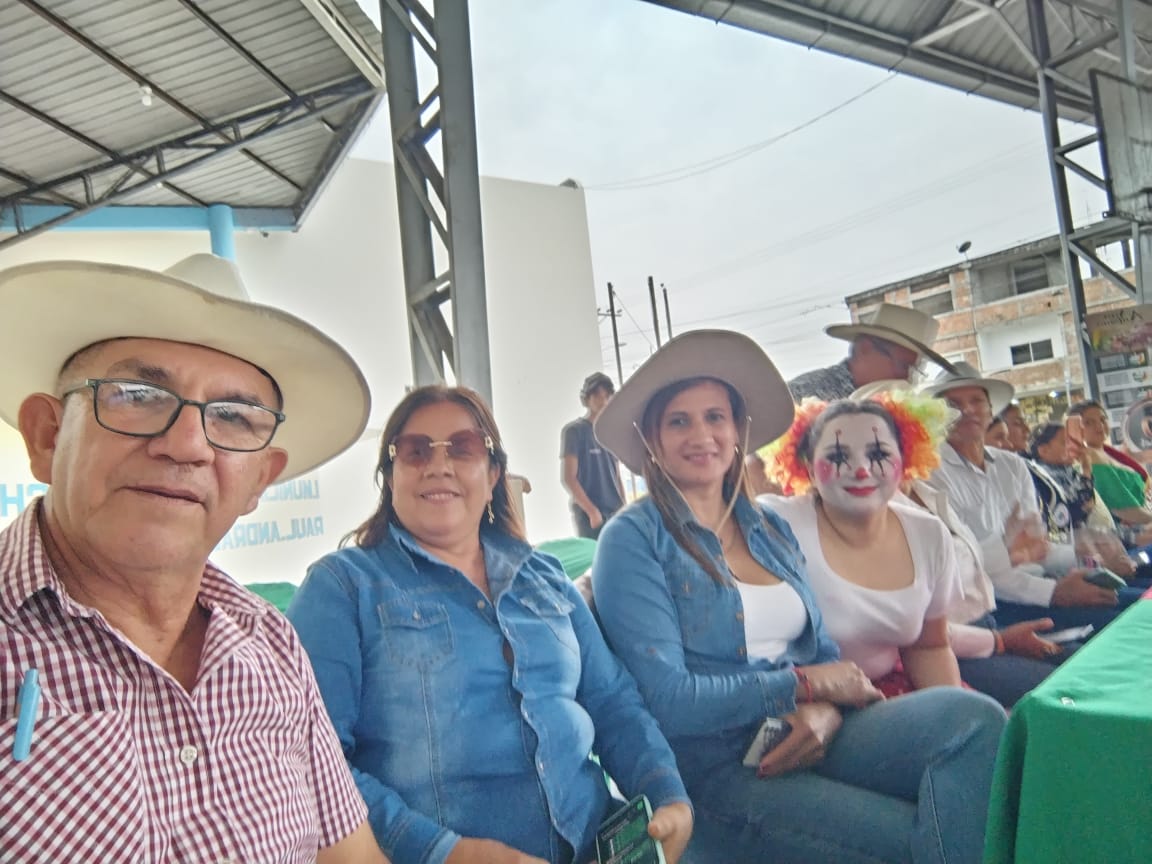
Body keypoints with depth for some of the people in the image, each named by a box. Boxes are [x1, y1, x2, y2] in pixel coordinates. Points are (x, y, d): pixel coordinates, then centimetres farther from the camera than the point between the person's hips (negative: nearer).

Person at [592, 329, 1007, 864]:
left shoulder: (771, 529, 12)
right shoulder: (632, 540, -8)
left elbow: (824, 654, 13)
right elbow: (667, 701, -16)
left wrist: (825, 711, -12)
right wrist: (806, 684, -9)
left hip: (805, 738, 6)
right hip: (717, 773, -6)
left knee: (973, 716, -18)